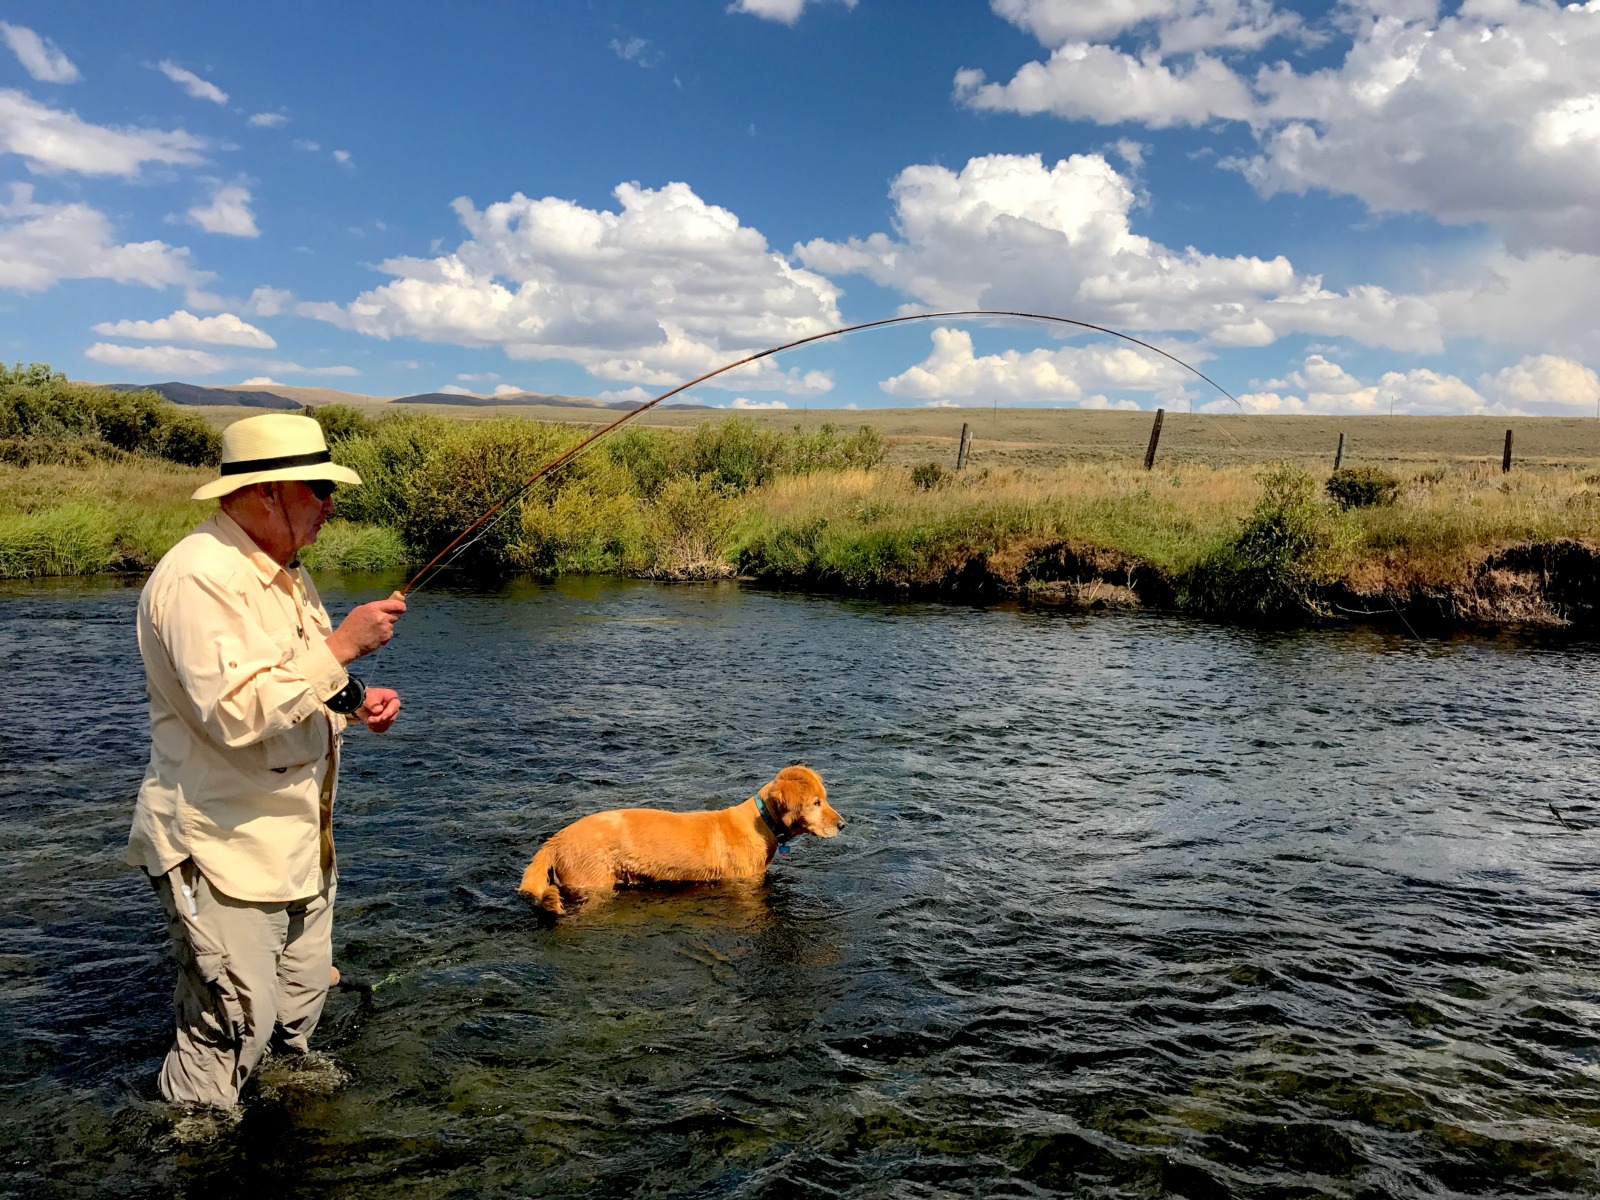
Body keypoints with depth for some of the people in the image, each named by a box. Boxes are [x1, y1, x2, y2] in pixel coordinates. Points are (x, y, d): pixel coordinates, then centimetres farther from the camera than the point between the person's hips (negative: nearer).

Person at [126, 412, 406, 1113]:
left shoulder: (280, 570, 11)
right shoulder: (196, 579, -22)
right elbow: (236, 712, -31)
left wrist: (354, 703, 4)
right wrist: (340, 647, -28)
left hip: (297, 838, 10)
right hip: (224, 845, -10)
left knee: (301, 998, 22)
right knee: (234, 1024, -1)